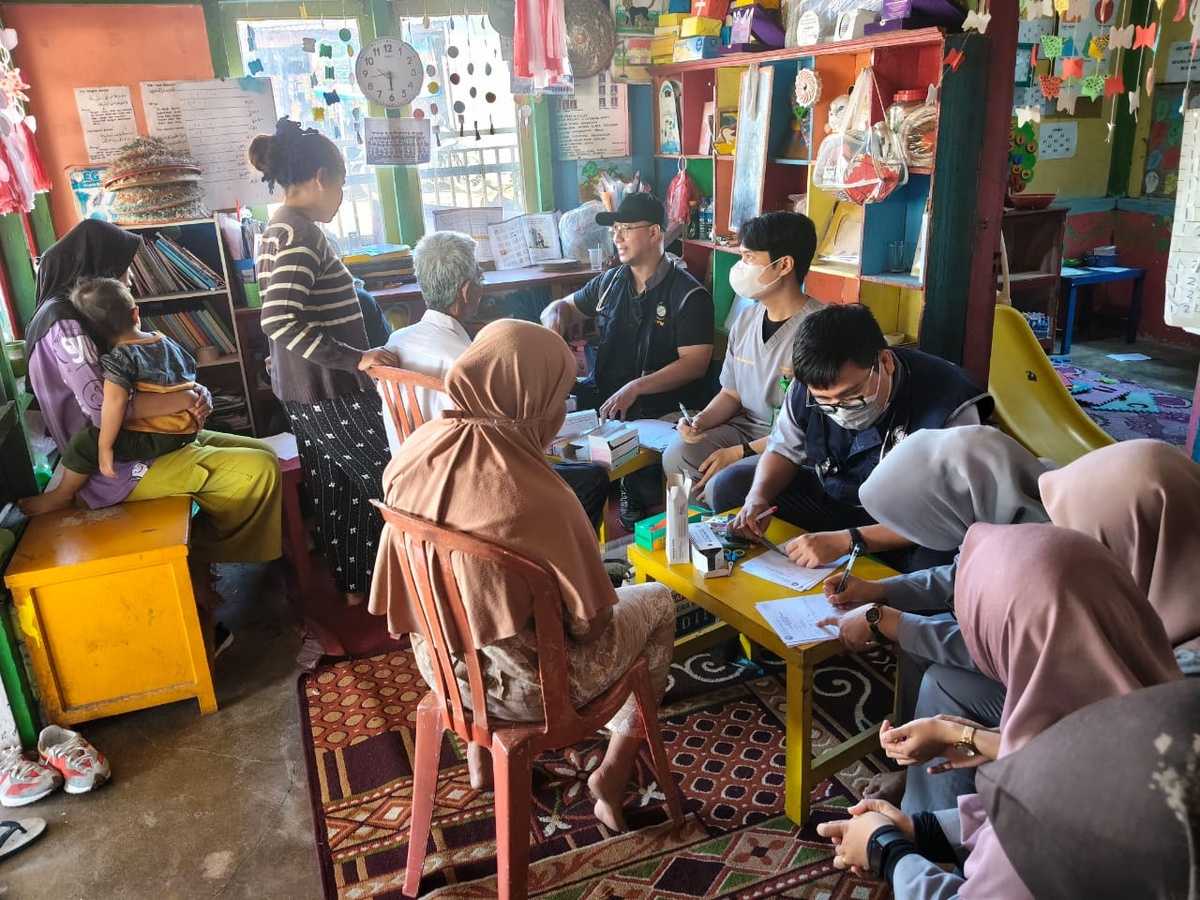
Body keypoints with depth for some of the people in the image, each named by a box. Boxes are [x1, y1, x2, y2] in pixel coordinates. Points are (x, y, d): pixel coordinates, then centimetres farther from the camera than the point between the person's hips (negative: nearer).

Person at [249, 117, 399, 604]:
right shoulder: (299, 234, -20)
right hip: (329, 392, -10)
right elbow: (280, 321, -29)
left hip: (309, 389, 10)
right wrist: (356, 359, -28)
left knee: (337, 490, 18)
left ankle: (353, 583, 31)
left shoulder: (282, 227, 11)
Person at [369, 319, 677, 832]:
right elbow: (589, 620, -19)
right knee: (657, 602, 16)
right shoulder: (536, 501, -33)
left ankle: (480, 749, 34)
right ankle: (614, 773, 19)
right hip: (523, 685, -6)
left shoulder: (417, 450, -14)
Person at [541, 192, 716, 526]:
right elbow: (567, 305, 27)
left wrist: (634, 388, -23)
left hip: (659, 405, -5)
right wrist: (555, 314, 0)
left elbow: (695, 362, -13)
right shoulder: (610, 282, 13)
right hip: (603, 391, 6)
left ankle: (637, 498, -2)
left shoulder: (689, 294, -5)